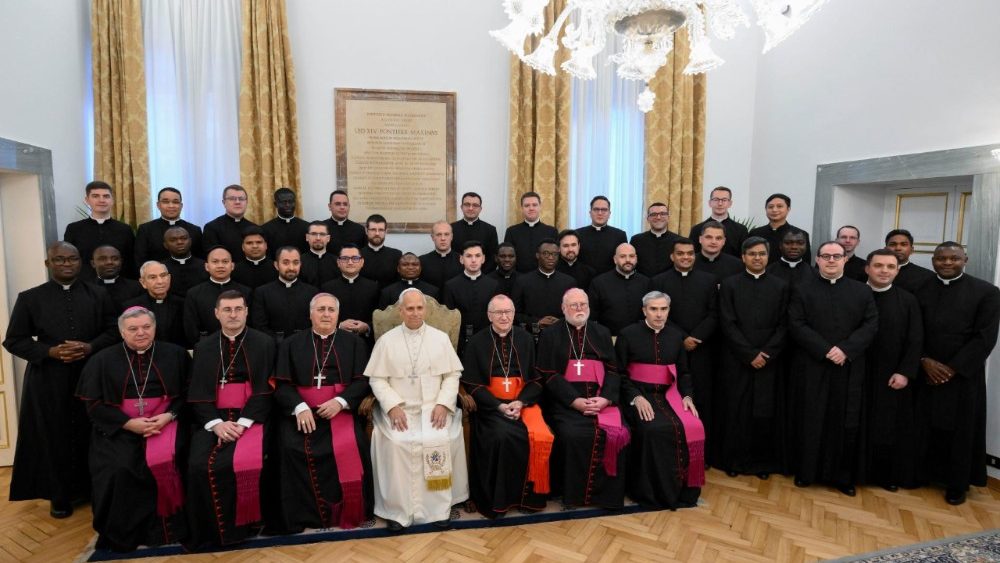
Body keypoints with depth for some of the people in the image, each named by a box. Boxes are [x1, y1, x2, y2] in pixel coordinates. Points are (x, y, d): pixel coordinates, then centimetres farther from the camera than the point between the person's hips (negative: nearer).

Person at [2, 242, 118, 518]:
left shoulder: (98, 295, 5)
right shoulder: (30, 298, 1)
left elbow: (114, 331, 5)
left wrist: (90, 347, -13)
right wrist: (50, 351, -14)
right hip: (48, 381, -1)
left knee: (91, 436, 7)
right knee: (54, 438, 7)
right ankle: (59, 495, 23)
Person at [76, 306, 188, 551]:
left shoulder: (175, 354, 5)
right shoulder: (102, 360, 6)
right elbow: (94, 404, 2)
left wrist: (169, 416, -13)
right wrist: (129, 423, -11)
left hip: (164, 422, -1)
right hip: (118, 428, 1)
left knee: (163, 460, -28)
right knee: (119, 468, -25)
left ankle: (167, 526, -10)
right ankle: (120, 533, -4)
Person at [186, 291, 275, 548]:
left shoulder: (264, 343, 4)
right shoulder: (203, 347, 12)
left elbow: (266, 389, -4)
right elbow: (198, 393, 5)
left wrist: (243, 422, -16)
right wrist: (216, 423, -12)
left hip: (251, 417, -2)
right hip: (213, 419, 3)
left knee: (244, 464, -28)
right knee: (199, 466, -22)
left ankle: (242, 525, -4)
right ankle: (213, 529, -2)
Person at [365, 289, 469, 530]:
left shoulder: (440, 338, 9)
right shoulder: (386, 341, 6)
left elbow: (452, 375, 7)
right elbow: (377, 379, 3)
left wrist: (443, 404, -8)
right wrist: (393, 406, -11)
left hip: (434, 408, 0)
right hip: (398, 408, 0)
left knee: (440, 440, -26)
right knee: (394, 442, -27)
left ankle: (439, 507, -11)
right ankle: (397, 509, -12)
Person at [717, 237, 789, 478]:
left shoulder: (781, 286, 5)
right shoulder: (729, 284, 1)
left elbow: (783, 325, 1)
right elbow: (727, 324, -5)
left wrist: (766, 354, -10)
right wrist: (749, 354, -11)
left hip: (770, 361, 1)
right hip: (737, 360, -1)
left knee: (766, 412, 5)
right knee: (736, 410, 4)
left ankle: (764, 462, 19)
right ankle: (735, 459, 17)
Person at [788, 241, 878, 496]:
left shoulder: (862, 291, 9)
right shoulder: (802, 290, 4)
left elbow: (871, 325, 0)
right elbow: (797, 325, -6)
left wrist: (846, 350, -14)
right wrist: (825, 350, -16)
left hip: (850, 369, 2)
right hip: (812, 367, -1)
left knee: (846, 423, 6)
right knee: (810, 422, 5)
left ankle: (842, 476, 19)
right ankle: (806, 472, 17)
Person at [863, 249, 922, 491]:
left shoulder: (908, 300, 2)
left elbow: (915, 341, -1)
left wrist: (905, 372, -9)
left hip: (894, 376, 1)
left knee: (891, 428, 9)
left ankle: (888, 474, 24)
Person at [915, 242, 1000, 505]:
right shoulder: (920, 290, 4)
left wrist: (953, 368, -13)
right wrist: (924, 361, -10)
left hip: (963, 376, -2)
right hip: (925, 373, 2)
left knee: (961, 431, 8)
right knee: (928, 429, 5)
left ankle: (957, 484, 23)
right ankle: (927, 473, 22)